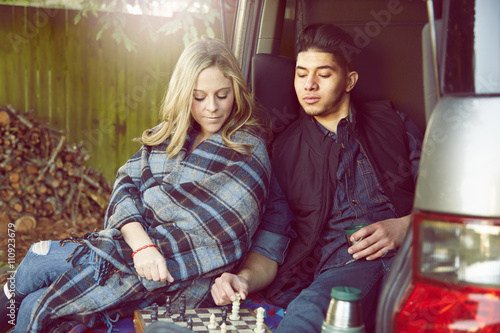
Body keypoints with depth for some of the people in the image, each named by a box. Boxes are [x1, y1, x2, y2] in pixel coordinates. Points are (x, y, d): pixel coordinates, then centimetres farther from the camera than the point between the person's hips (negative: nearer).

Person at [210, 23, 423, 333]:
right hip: (340, 269, -1)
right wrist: (244, 278, -11)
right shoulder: (284, 151, 17)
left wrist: (404, 226, -4)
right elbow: (269, 247, 11)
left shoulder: (393, 123, 19)